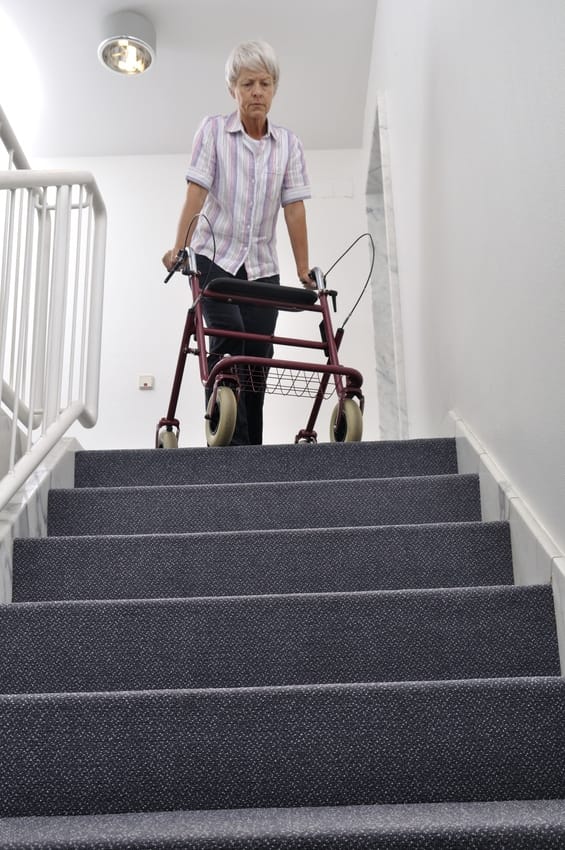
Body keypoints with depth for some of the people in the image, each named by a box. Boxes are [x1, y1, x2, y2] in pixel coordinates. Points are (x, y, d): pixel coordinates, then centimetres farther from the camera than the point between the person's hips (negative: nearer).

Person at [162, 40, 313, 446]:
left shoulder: (289, 142, 7)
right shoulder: (214, 129, 1)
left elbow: (294, 208, 1)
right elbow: (197, 191, -8)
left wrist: (304, 272, -4)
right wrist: (179, 247, -20)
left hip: (261, 266, 3)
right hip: (214, 258, -3)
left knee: (257, 357, -1)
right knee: (228, 341, -20)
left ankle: (253, 448, 5)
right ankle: (229, 444, -19)